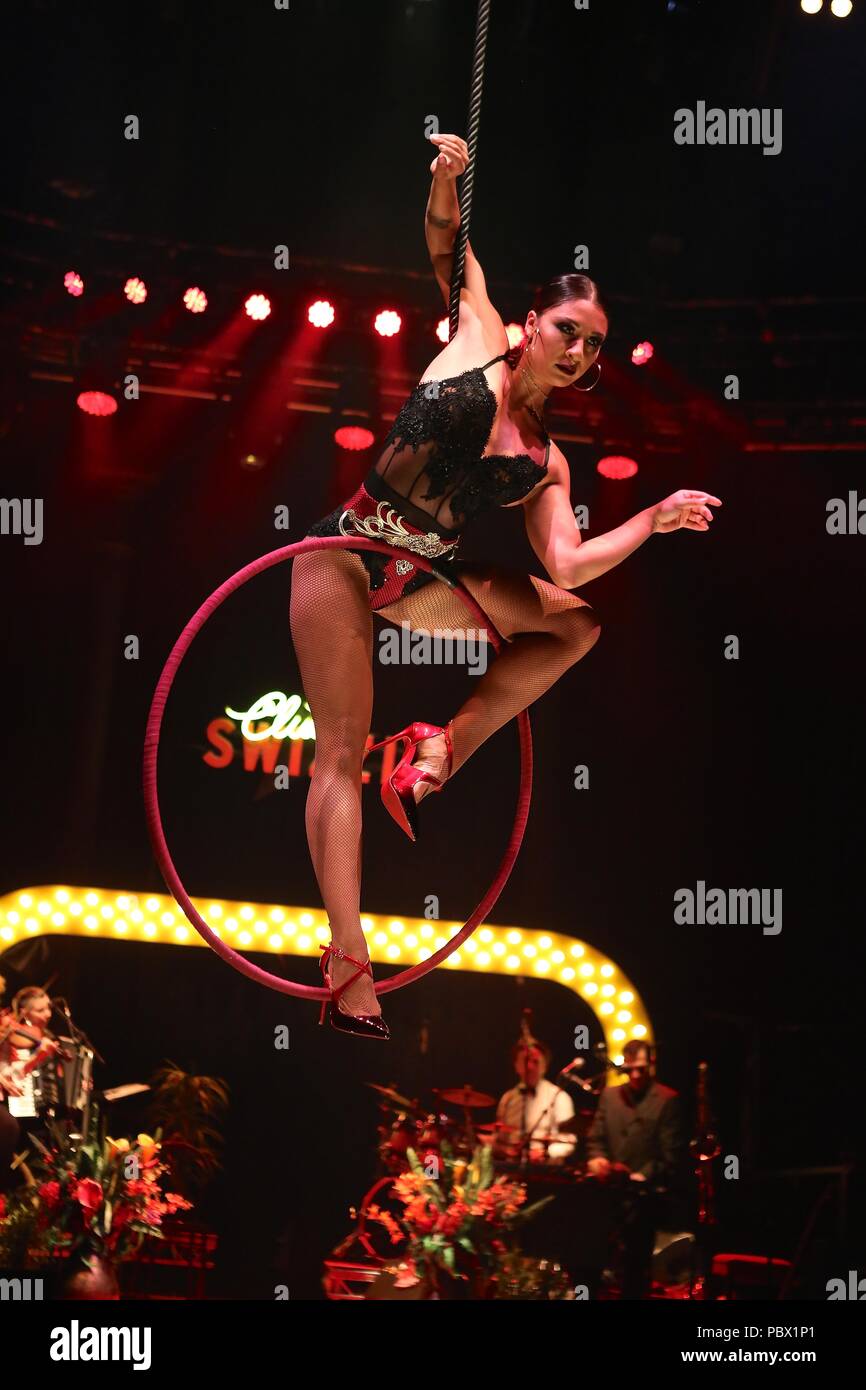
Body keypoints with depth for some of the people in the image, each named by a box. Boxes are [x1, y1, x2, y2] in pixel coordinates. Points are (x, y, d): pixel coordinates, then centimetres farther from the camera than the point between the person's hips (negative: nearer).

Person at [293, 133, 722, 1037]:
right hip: (345, 555, -5)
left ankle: (449, 742, -4)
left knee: (578, 621, -6)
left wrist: (655, 520, -13)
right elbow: (450, 250, 4)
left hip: (424, 579, 5)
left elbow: (566, 566, -6)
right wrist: (447, 181, -14)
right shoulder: (479, 344, 0)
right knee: (343, 749, -11)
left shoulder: (546, 462, 6)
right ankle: (347, 962, -8)